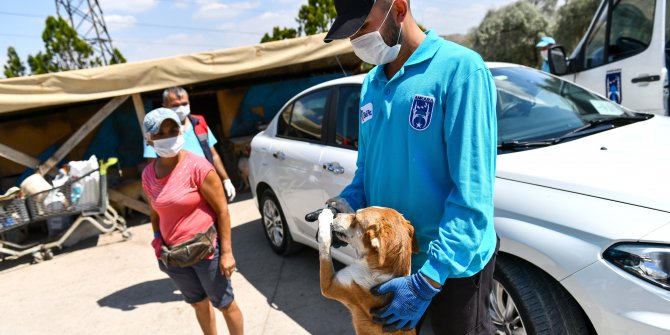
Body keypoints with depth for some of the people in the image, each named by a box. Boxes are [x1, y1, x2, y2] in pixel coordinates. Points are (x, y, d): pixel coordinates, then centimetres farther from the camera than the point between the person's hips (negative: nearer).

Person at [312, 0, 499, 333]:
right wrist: (348, 202, -9)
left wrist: (428, 279, -24)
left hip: (453, 267, -6)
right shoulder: (371, 83, 4)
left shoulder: (460, 68, -18)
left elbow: (472, 193, -23)